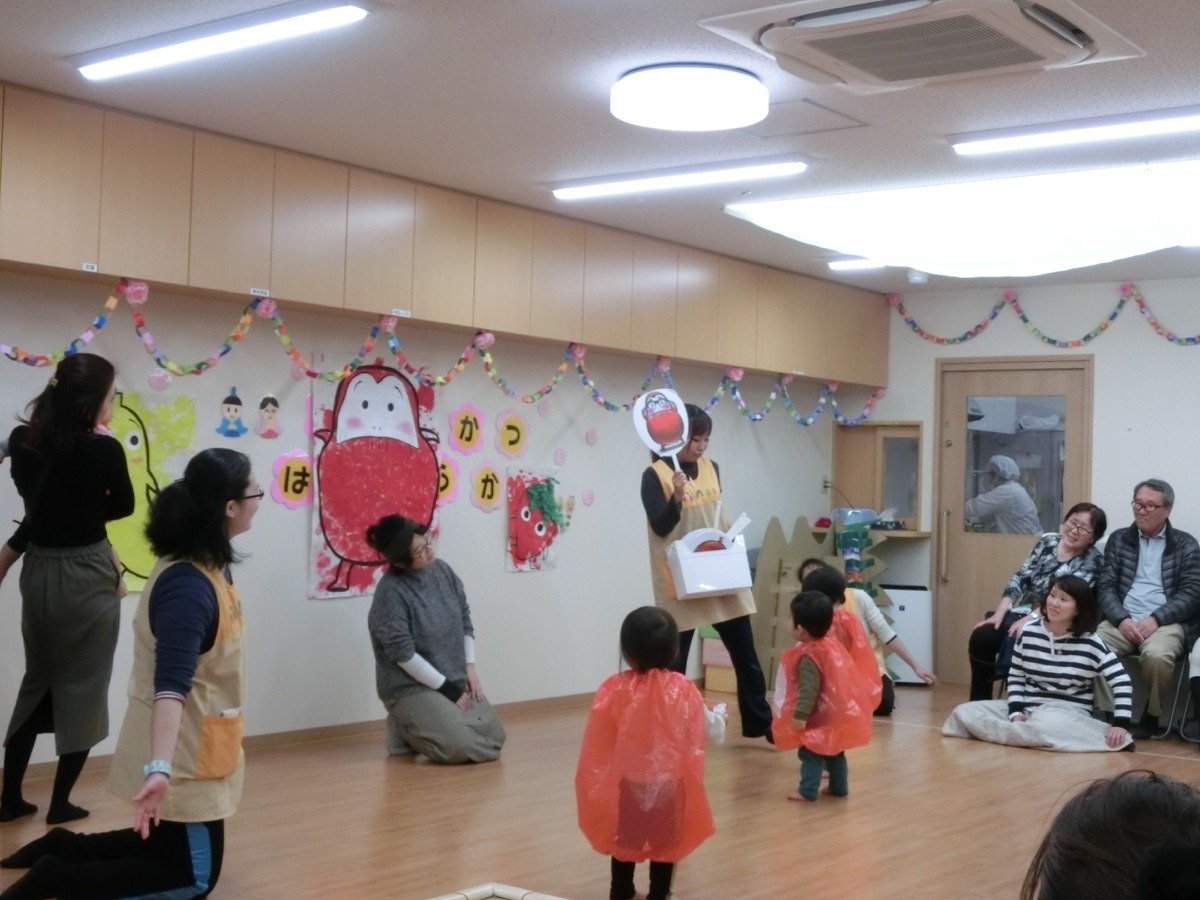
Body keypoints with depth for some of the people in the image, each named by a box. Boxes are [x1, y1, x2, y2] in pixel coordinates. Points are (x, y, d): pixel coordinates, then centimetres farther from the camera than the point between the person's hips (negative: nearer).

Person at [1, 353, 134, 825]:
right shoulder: (105, 451, -15)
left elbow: (40, 501, 8)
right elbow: (123, 505, 2)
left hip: (38, 574, 5)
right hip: (87, 578, -5)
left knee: (38, 680, 20)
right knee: (83, 686, 9)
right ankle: (60, 803, 15)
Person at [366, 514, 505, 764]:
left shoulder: (441, 570, -1)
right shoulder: (391, 593, -22)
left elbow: (465, 621, 10)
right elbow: (404, 655, -21)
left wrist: (469, 669, 0)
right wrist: (446, 688, -16)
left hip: (456, 681, 7)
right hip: (411, 687, -7)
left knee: (494, 739, 4)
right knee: (460, 748, -22)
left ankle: (423, 726, 20)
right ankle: (406, 732, 6)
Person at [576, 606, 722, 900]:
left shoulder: (614, 690, -14)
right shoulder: (684, 691, -10)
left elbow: (597, 744, -9)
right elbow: (712, 730, 4)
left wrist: (597, 784, 8)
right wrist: (719, 717, 28)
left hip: (628, 783, 0)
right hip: (670, 784, 0)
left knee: (624, 839, 21)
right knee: (665, 841, 17)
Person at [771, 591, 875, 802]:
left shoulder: (808, 656, -25)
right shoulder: (831, 643, 1)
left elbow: (808, 689, -30)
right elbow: (846, 673, 14)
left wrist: (800, 715, -27)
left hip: (820, 717, -9)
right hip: (837, 712, 9)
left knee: (811, 753, 1)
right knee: (834, 751, 20)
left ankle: (808, 790, 3)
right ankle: (839, 786, 29)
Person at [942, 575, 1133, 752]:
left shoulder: (1090, 643, -8)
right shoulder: (1028, 632, 2)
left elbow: (1122, 681, -7)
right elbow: (1015, 676, 9)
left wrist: (1121, 724, -17)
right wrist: (1015, 712, -6)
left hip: (1069, 712, -4)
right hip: (1027, 706, 4)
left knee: (1047, 726, -42)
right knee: (964, 712, -12)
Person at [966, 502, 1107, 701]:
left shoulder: (1093, 560, -5)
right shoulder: (1048, 540, 8)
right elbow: (1020, 578, 5)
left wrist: (1028, 620, -25)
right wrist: (999, 614, -6)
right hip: (1020, 611, 5)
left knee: (1014, 642, -32)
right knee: (980, 638, -18)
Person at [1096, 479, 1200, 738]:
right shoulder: (1118, 539, 16)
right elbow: (1105, 586, 9)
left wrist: (1155, 619, -14)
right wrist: (1122, 619, -11)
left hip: (1167, 623, -2)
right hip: (1122, 620, 2)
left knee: (1157, 655, -36)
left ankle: (1151, 715, -10)